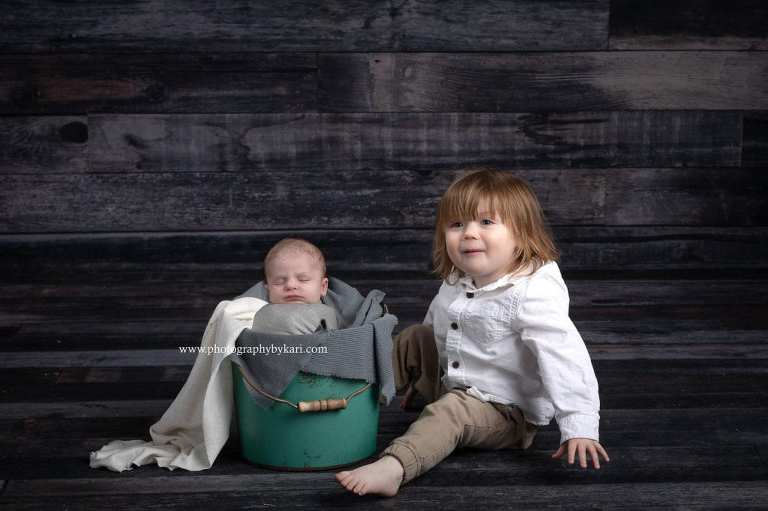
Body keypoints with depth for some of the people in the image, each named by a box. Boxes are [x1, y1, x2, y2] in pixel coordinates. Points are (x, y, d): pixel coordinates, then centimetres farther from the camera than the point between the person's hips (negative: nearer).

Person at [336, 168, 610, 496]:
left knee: (450, 411, -34)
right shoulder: (457, 282, -3)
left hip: (508, 411, -8)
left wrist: (580, 426, -45)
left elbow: (564, 356, -37)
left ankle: (392, 468, -52)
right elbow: (436, 327, 17)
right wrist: (412, 376, 29)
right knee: (413, 338, 10)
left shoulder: (534, 293, -28)